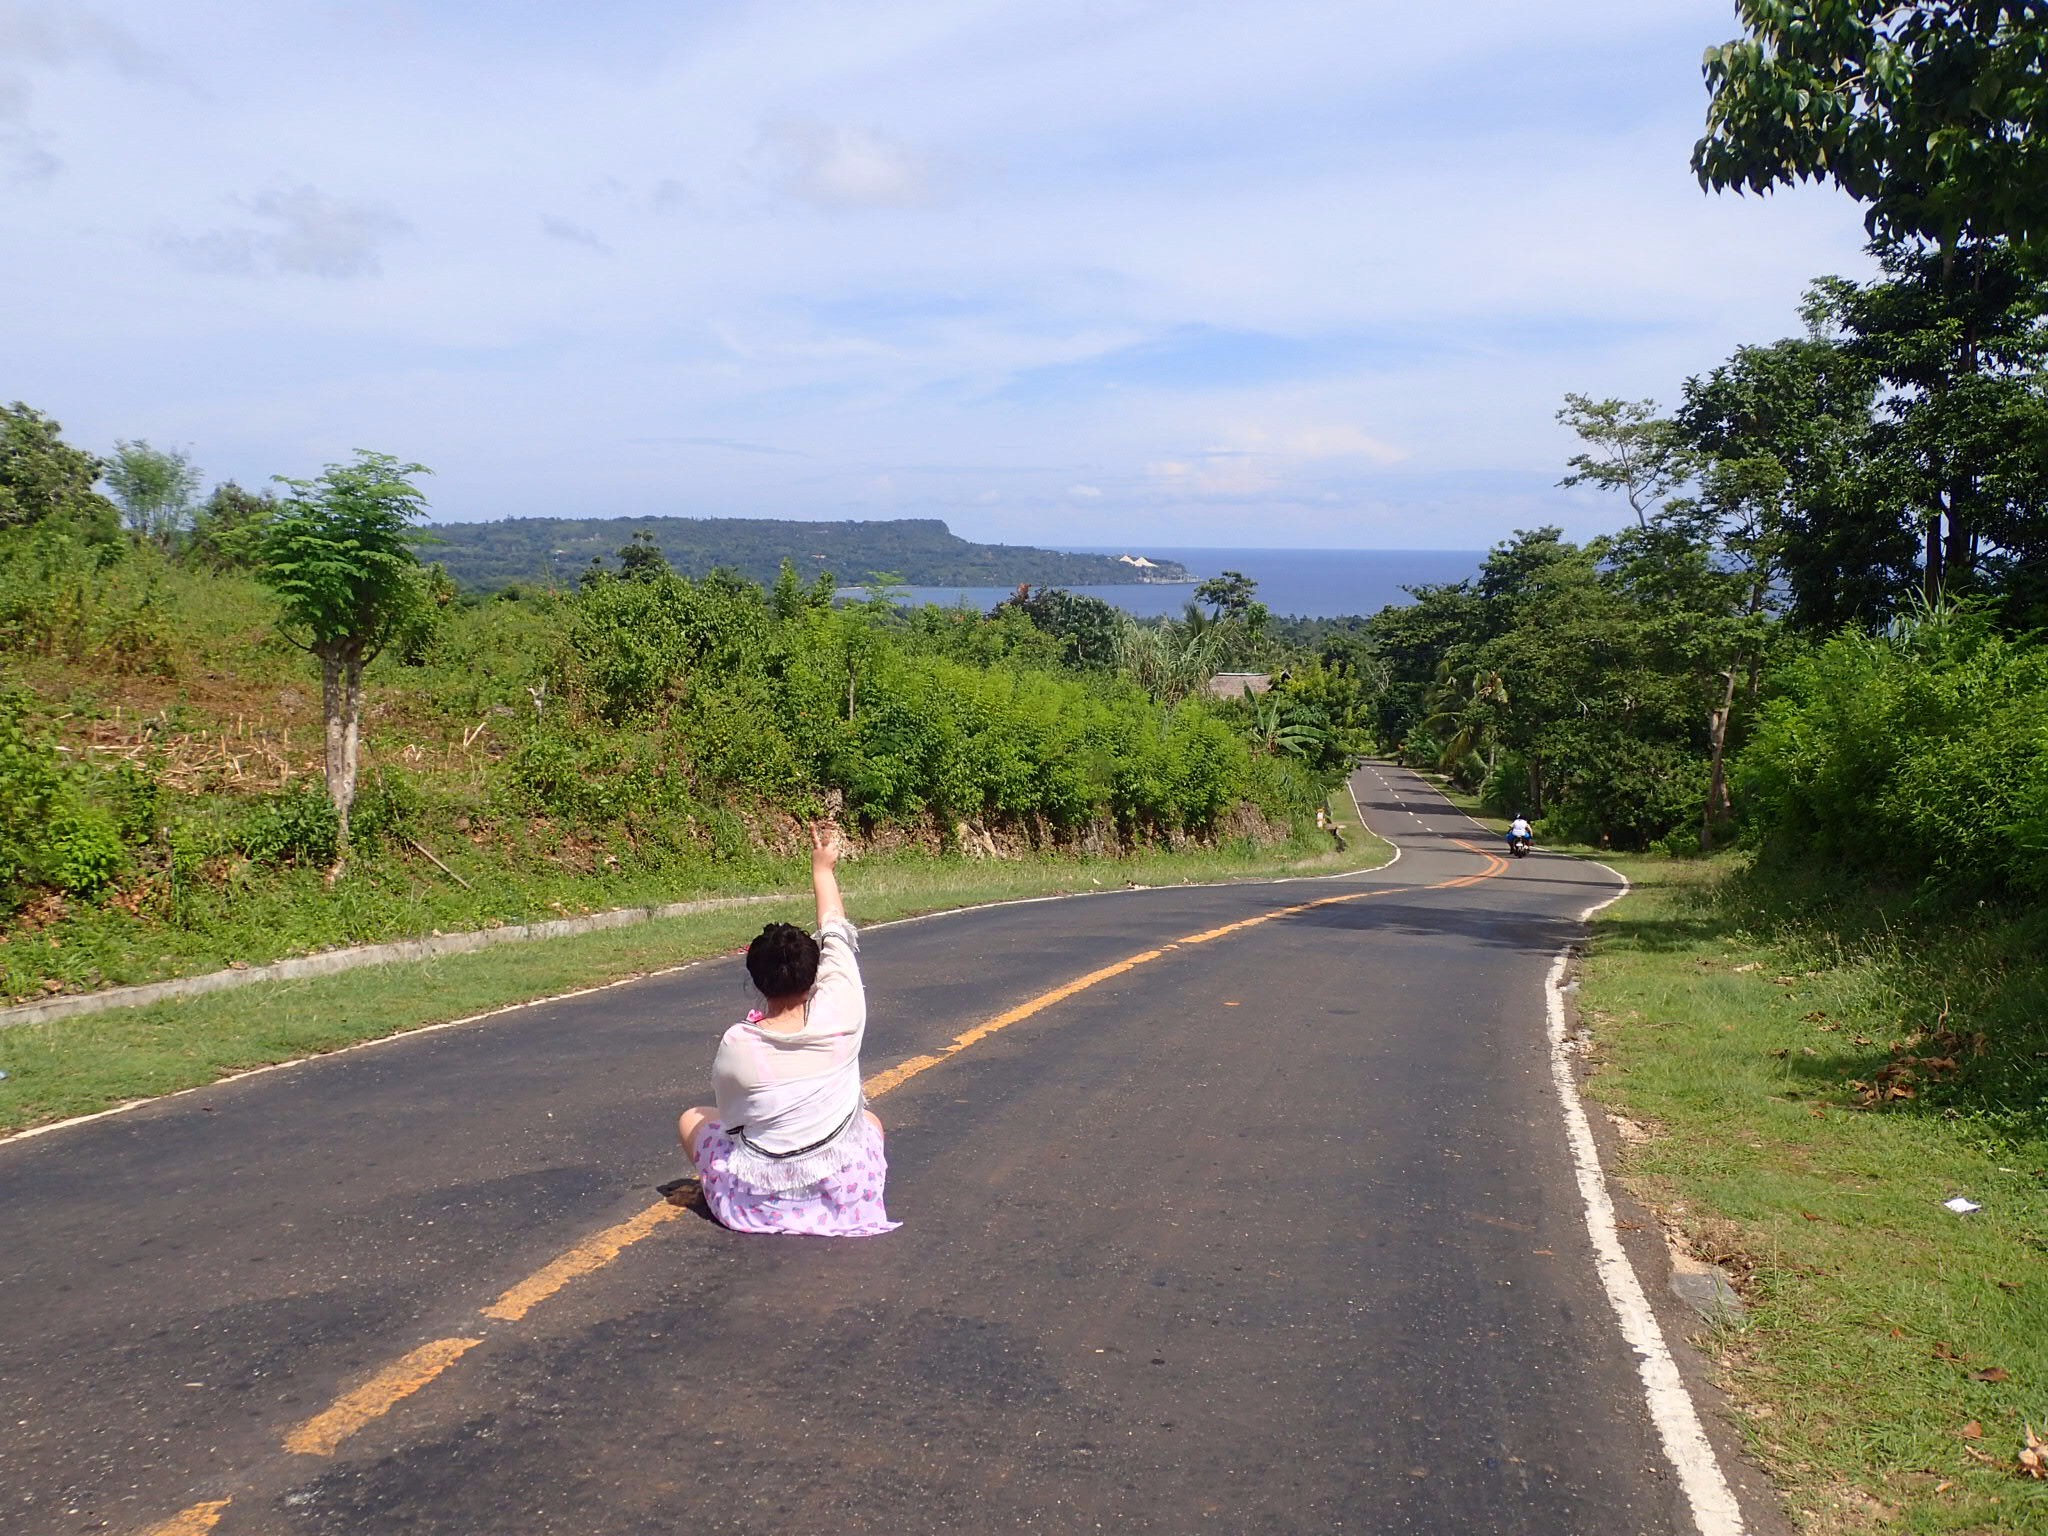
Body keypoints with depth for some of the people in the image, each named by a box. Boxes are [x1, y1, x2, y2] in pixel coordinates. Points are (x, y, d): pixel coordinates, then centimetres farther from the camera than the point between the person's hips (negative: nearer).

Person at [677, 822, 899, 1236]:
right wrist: (823, 869, 18)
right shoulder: (840, 1016, -14)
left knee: (692, 1119, 24)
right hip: (841, 1193, 1)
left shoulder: (736, 1044, -18)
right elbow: (836, 934, 3)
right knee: (870, 1121, 34)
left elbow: (731, 1114, -1)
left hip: (758, 1199, -1)